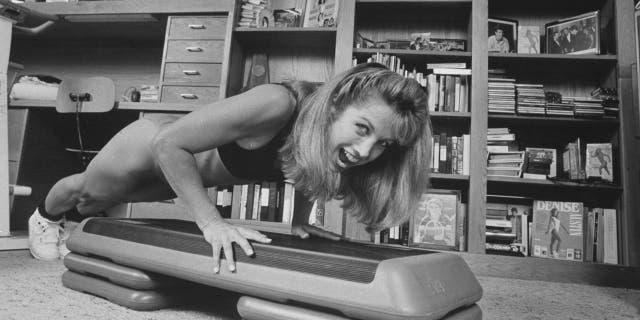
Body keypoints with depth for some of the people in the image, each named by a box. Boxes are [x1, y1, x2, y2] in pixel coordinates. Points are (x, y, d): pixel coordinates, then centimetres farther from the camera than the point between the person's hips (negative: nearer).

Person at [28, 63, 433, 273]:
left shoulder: (335, 142, -24)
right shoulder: (276, 105, -46)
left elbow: (306, 171, 0)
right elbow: (169, 144, -38)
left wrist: (299, 220, -11)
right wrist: (211, 222, -37)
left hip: (184, 170, 5)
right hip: (153, 146, -4)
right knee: (87, 192, 32)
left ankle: (73, 222, 71)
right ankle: (45, 217, 67)